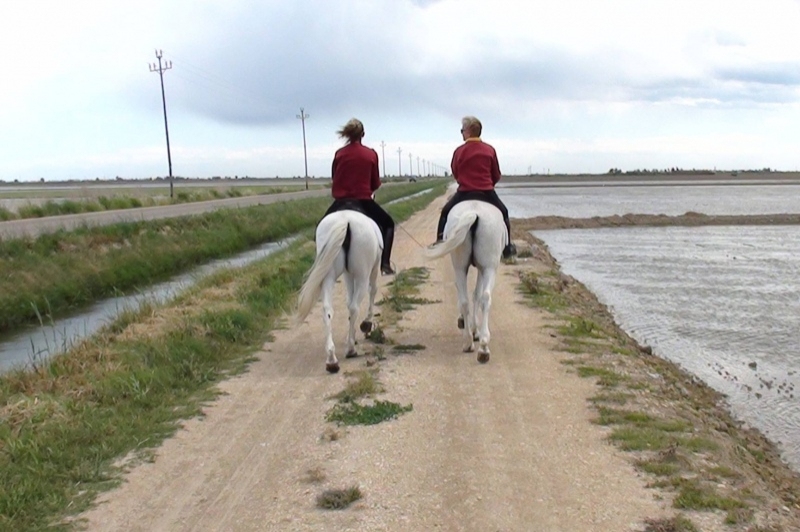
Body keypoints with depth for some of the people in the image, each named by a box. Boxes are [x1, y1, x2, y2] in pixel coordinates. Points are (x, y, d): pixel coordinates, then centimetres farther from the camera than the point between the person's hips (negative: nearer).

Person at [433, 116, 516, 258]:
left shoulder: (459, 151, -5)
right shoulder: (490, 150, 0)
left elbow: (455, 173, 8)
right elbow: (497, 175, 7)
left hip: (464, 192, -1)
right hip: (487, 193, 1)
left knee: (445, 212, 22)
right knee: (503, 213, 24)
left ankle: (440, 241, 14)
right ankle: (507, 247, 24)